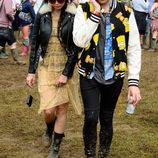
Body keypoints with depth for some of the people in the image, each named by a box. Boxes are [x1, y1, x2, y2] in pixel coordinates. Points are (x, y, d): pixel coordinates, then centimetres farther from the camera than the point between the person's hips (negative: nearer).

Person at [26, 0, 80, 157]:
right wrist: (31, 71, 3)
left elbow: (76, 47, -8)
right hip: (46, 68, 1)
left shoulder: (73, 15, -9)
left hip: (65, 68, -1)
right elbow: (35, 44, 4)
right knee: (48, 110, -6)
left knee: (62, 109, 4)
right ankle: (49, 129, 30)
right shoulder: (41, 14, -3)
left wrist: (66, 73, -13)